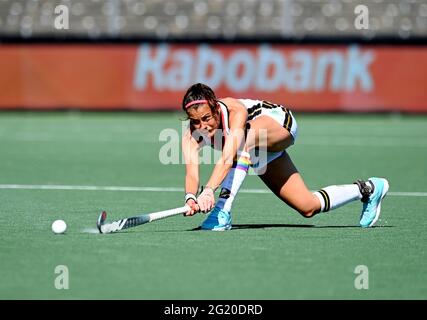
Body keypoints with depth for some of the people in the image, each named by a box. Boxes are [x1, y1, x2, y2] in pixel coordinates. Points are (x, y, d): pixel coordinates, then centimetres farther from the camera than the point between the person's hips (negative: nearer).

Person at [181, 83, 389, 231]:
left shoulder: (235, 111, -40)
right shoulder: (191, 136, -26)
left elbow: (227, 159, -53)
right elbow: (191, 172, -40)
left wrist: (209, 190, -68)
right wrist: (190, 198, -62)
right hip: (261, 154, 6)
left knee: (242, 140, -41)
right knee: (308, 208, 6)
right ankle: (367, 189, 30)